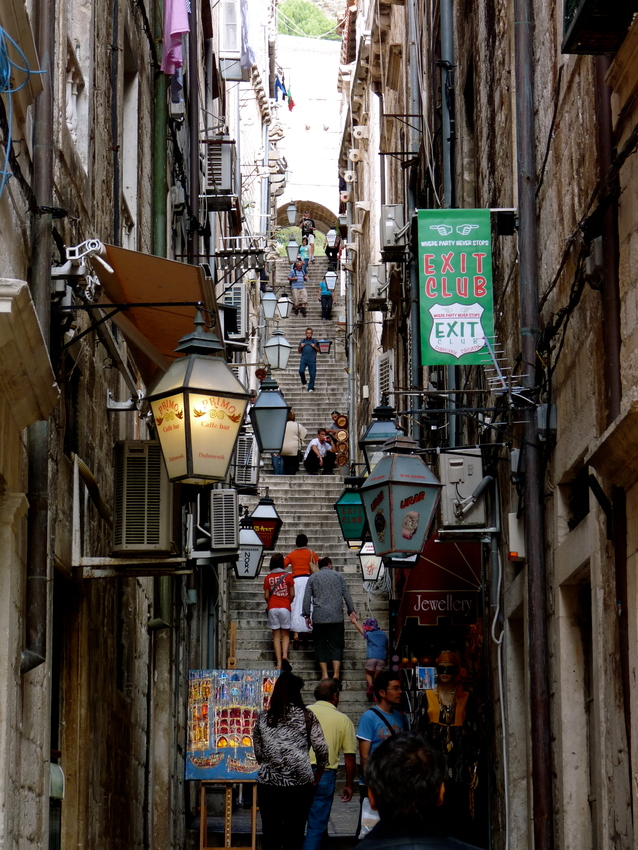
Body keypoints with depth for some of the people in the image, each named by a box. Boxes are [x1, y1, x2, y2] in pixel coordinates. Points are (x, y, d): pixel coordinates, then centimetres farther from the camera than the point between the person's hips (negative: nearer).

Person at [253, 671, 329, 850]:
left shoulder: (263, 718, 3)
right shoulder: (307, 717, -2)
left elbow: (258, 753, 9)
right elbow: (322, 749, -3)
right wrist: (318, 774, 13)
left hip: (268, 783, 2)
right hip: (300, 783, -2)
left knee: (270, 835, 8)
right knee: (294, 835, 4)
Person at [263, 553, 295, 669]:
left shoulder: (268, 578, 2)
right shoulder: (287, 576, -2)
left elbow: (266, 596, 2)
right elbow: (292, 594, -1)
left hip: (272, 608, 1)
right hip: (285, 607, -1)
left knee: (276, 635, 5)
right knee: (286, 634, 9)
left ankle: (279, 663, -1)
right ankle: (285, 654, -19)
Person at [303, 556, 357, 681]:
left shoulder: (313, 577, 9)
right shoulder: (338, 576, 10)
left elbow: (307, 598, 4)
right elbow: (347, 595, 7)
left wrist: (307, 615, 8)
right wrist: (351, 611, 13)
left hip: (319, 617, 0)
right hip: (336, 617, 0)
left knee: (321, 645, 6)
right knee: (336, 645, 2)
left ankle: (324, 674, 0)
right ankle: (336, 673, -10)